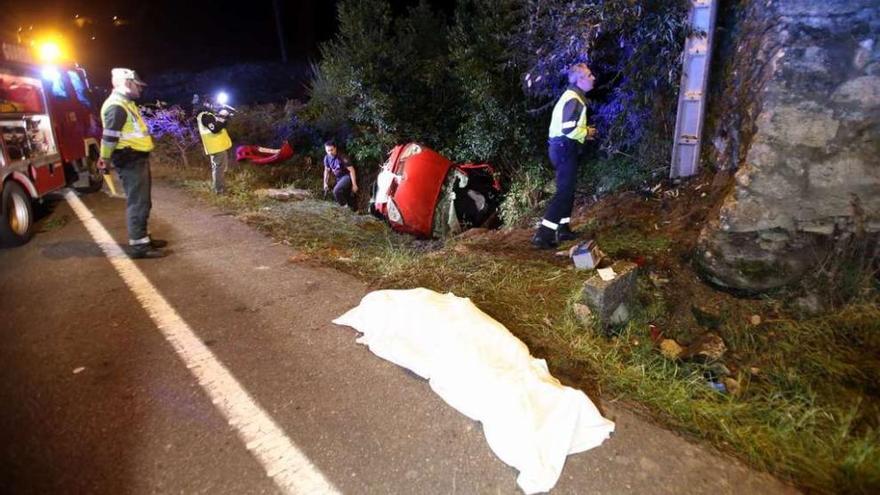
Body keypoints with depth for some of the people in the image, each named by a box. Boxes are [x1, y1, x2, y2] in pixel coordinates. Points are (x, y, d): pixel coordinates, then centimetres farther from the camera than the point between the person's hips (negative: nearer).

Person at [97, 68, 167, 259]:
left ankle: (143, 237, 27)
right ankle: (138, 245, -3)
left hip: (139, 159, 10)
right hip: (130, 161, -10)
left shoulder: (126, 104, 19)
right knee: (137, 203, -8)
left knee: (143, 202, 17)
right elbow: (109, 137, -18)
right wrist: (106, 160, -11)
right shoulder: (116, 106, -16)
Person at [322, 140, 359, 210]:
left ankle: (344, 206, -8)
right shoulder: (327, 158, -5)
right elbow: (326, 170, 13)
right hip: (339, 178, 7)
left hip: (347, 176, -7)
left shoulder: (342, 157, -25)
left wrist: (354, 184, -24)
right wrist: (325, 183, 9)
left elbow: (351, 170, -23)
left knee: (336, 191, -29)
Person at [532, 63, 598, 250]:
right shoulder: (574, 99, -15)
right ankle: (543, 235, -15)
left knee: (567, 190, 17)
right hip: (565, 148, -11)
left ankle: (563, 229, 25)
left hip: (562, 147, 11)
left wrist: (584, 131, 12)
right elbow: (569, 129, -24)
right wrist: (587, 132, -8)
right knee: (564, 191, -12)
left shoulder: (572, 96, 18)